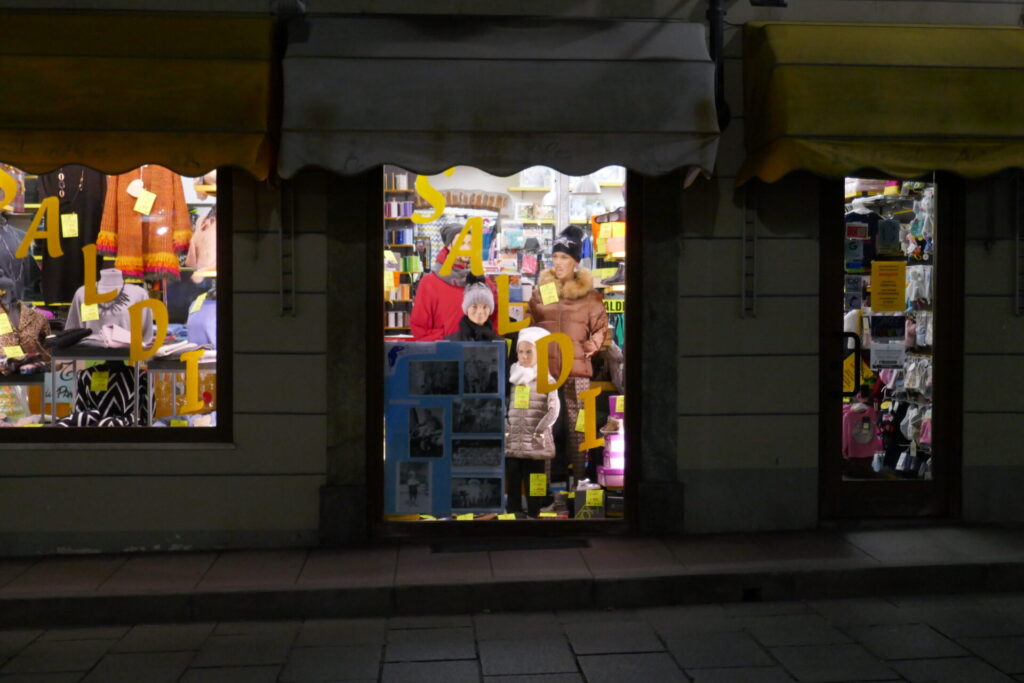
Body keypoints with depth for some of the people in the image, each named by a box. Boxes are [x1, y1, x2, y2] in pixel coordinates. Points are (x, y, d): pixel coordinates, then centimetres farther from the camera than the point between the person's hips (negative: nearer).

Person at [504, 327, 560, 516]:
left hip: (535, 444, -3)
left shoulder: (546, 381, 0)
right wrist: (505, 428, -2)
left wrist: (540, 431, -14)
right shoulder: (512, 378, 11)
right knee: (512, 486, 8)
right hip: (511, 443, 3)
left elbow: (554, 409, -8)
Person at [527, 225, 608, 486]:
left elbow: (601, 328, 9)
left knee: (576, 425, -1)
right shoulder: (540, 290, 13)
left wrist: (591, 346, -5)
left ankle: (578, 479, 7)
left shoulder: (588, 295, 6)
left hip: (577, 370, -2)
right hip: (544, 369, 2)